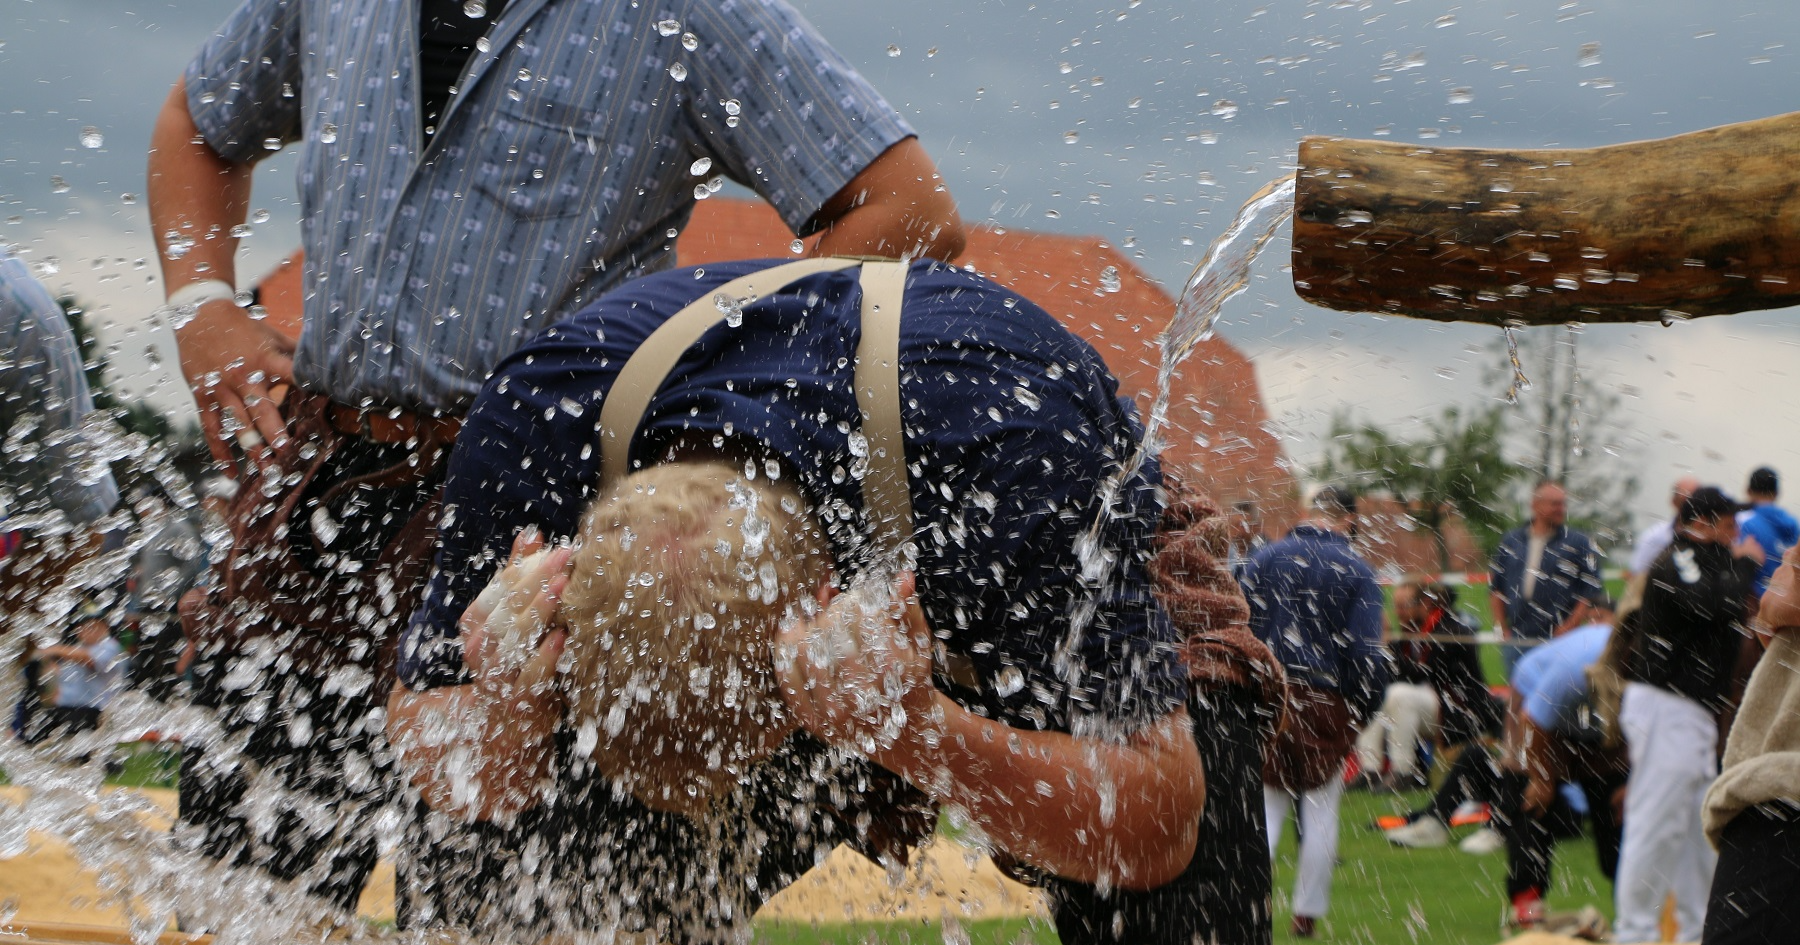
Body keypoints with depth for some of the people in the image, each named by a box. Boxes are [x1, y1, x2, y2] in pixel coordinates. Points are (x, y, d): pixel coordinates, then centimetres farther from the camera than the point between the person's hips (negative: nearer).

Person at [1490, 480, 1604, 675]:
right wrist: (1503, 629, 8)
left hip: (1559, 641, -3)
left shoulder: (1579, 544, 0)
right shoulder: (1511, 541, 11)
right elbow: (1495, 588, 16)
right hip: (1516, 642, 3)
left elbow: (1592, 593, -3)